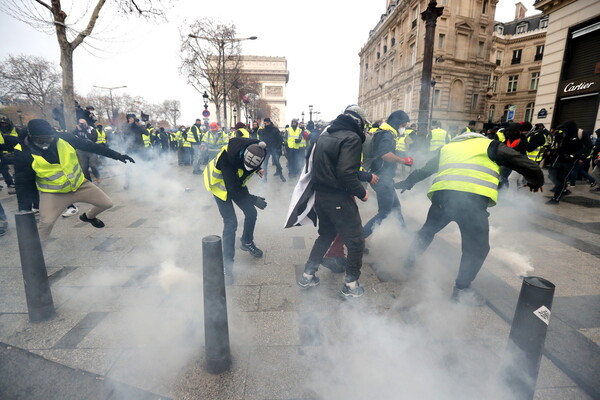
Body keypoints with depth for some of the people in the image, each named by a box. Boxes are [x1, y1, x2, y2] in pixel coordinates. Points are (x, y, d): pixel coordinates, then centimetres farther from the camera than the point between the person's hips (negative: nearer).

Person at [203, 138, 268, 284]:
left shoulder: (258, 150, -22)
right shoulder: (228, 158, -40)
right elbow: (233, 190, -33)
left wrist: (257, 169, -9)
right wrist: (254, 200, -29)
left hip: (237, 180, 6)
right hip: (220, 183, -6)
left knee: (251, 213, 6)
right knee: (231, 223, -13)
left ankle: (247, 243, 35)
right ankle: (227, 263, 2)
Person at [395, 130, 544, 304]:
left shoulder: (447, 148, 32)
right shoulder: (490, 145, 21)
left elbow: (424, 170, 40)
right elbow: (523, 163, 16)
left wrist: (407, 183, 55)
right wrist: (536, 181, 36)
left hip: (442, 195, 3)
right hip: (473, 199, -3)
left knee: (427, 231, 27)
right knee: (477, 248, 15)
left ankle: (409, 261, 37)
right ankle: (462, 289, 22)